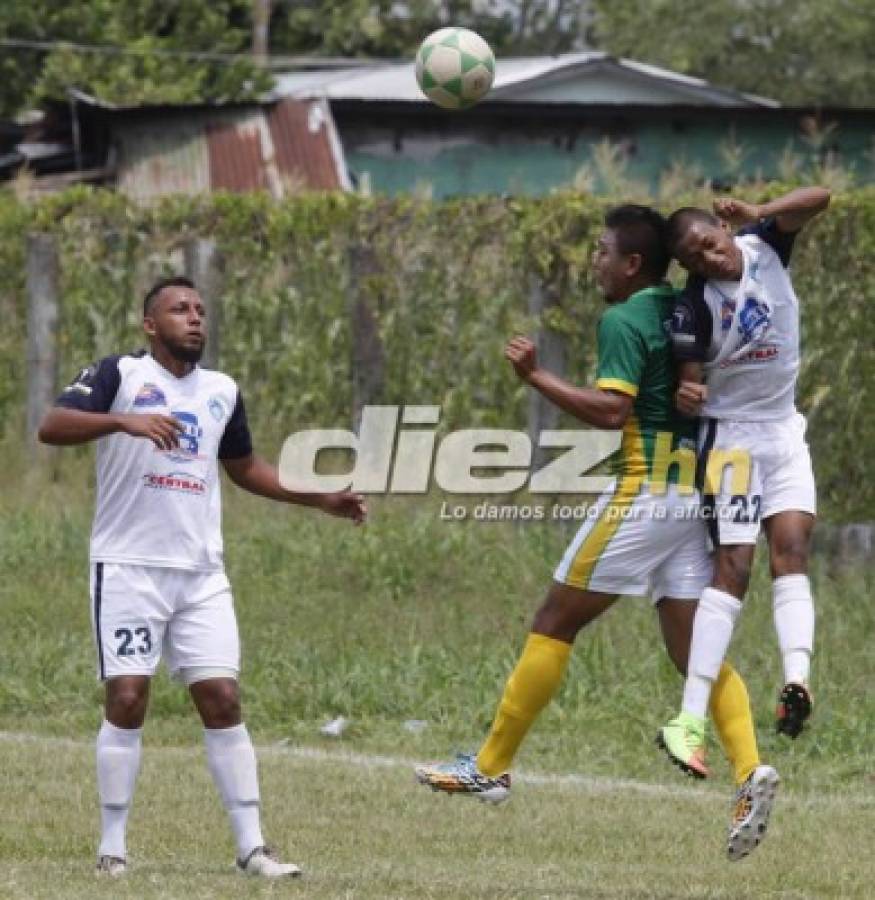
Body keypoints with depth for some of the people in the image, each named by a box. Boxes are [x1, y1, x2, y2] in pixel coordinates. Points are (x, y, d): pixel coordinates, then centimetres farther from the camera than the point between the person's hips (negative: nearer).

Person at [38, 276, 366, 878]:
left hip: (201, 574, 4)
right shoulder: (120, 374, -4)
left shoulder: (222, 392, 13)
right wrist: (125, 421, -35)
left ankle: (251, 846, 1)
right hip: (129, 567, -4)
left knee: (223, 700, -1)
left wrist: (321, 498, 19)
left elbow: (245, 468, 28)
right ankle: (113, 846, 2)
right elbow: (51, 427, -19)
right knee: (128, 699, -8)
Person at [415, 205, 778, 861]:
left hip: (643, 492, -8)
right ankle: (751, 770, -16)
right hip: (692, 493, 8)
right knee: (692, 647, 4)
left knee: (554, 625, 2)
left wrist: (537, 376, -17)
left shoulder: (623, 321, -10)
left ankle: (490, 768, 8)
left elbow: (612, 410, -21)